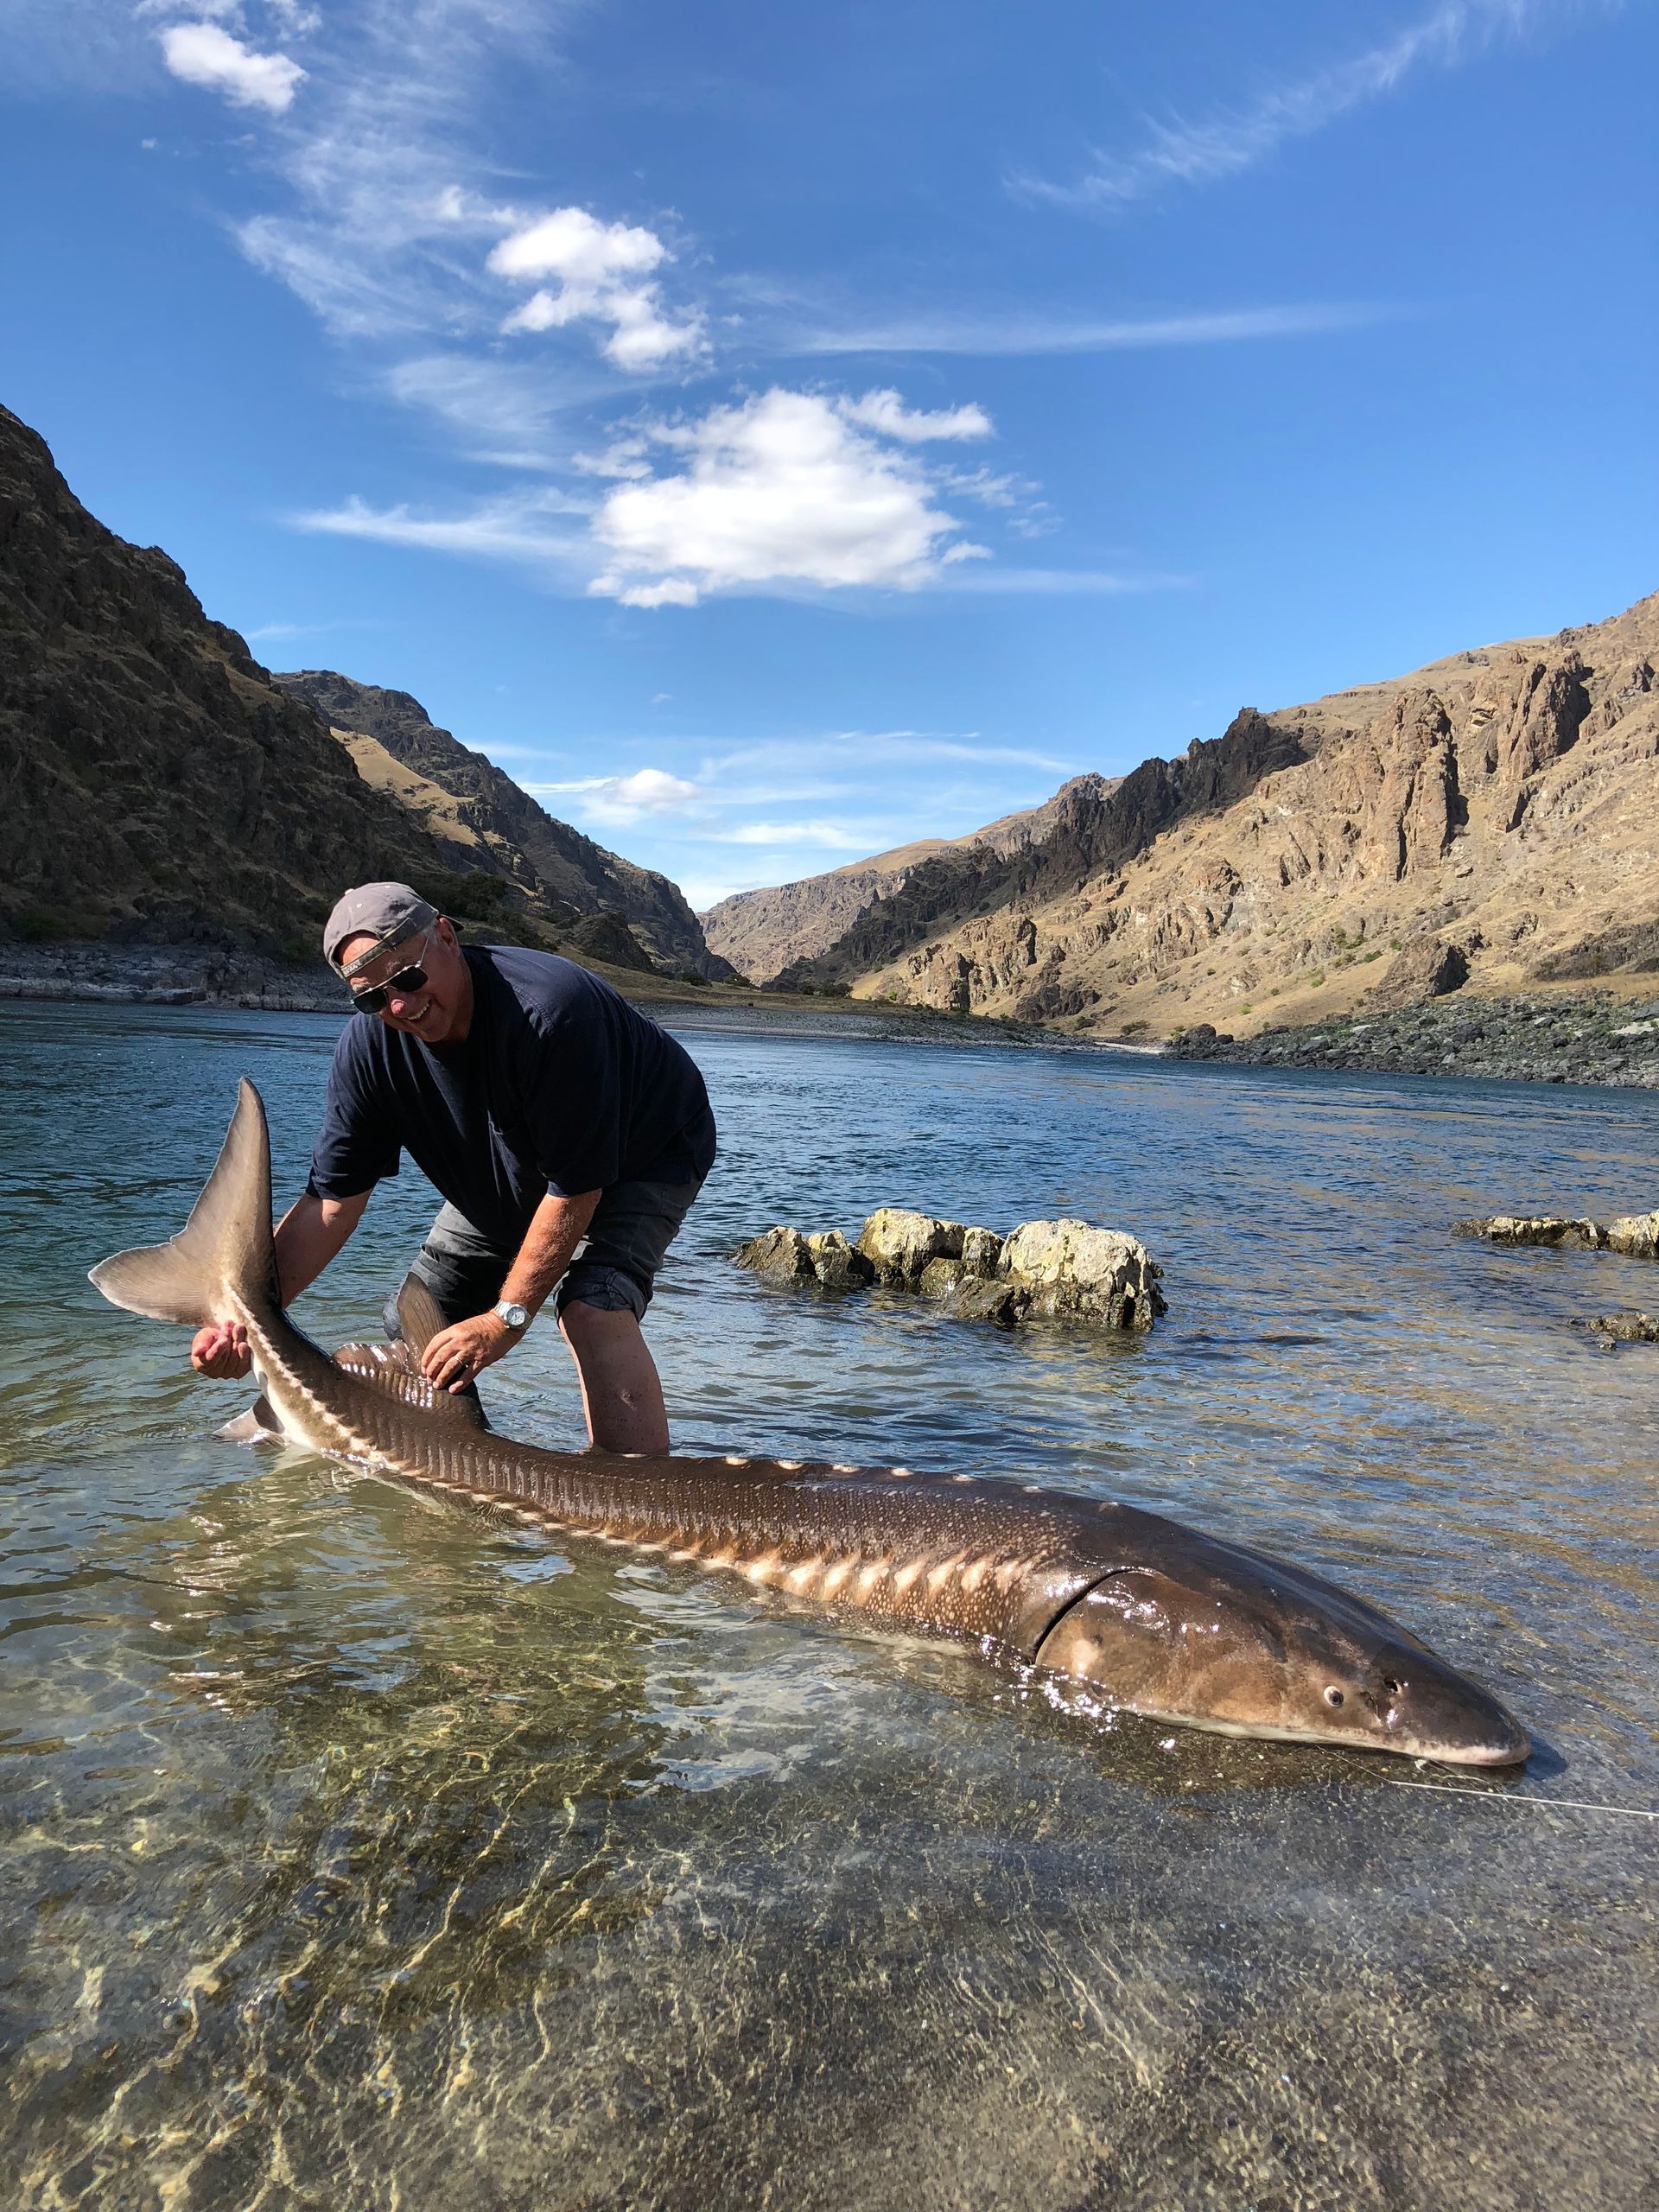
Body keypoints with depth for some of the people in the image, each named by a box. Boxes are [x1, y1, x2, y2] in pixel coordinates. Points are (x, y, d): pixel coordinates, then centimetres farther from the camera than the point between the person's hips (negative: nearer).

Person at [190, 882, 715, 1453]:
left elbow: (576, 1187, -32)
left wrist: (507, 1318, -29)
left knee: (593, 1311, -32)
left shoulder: (550, 1007, -39)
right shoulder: (369, 1043, -20)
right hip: (509, 1174, 7)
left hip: (641, 1155, -6)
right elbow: (331, 1199, -18)